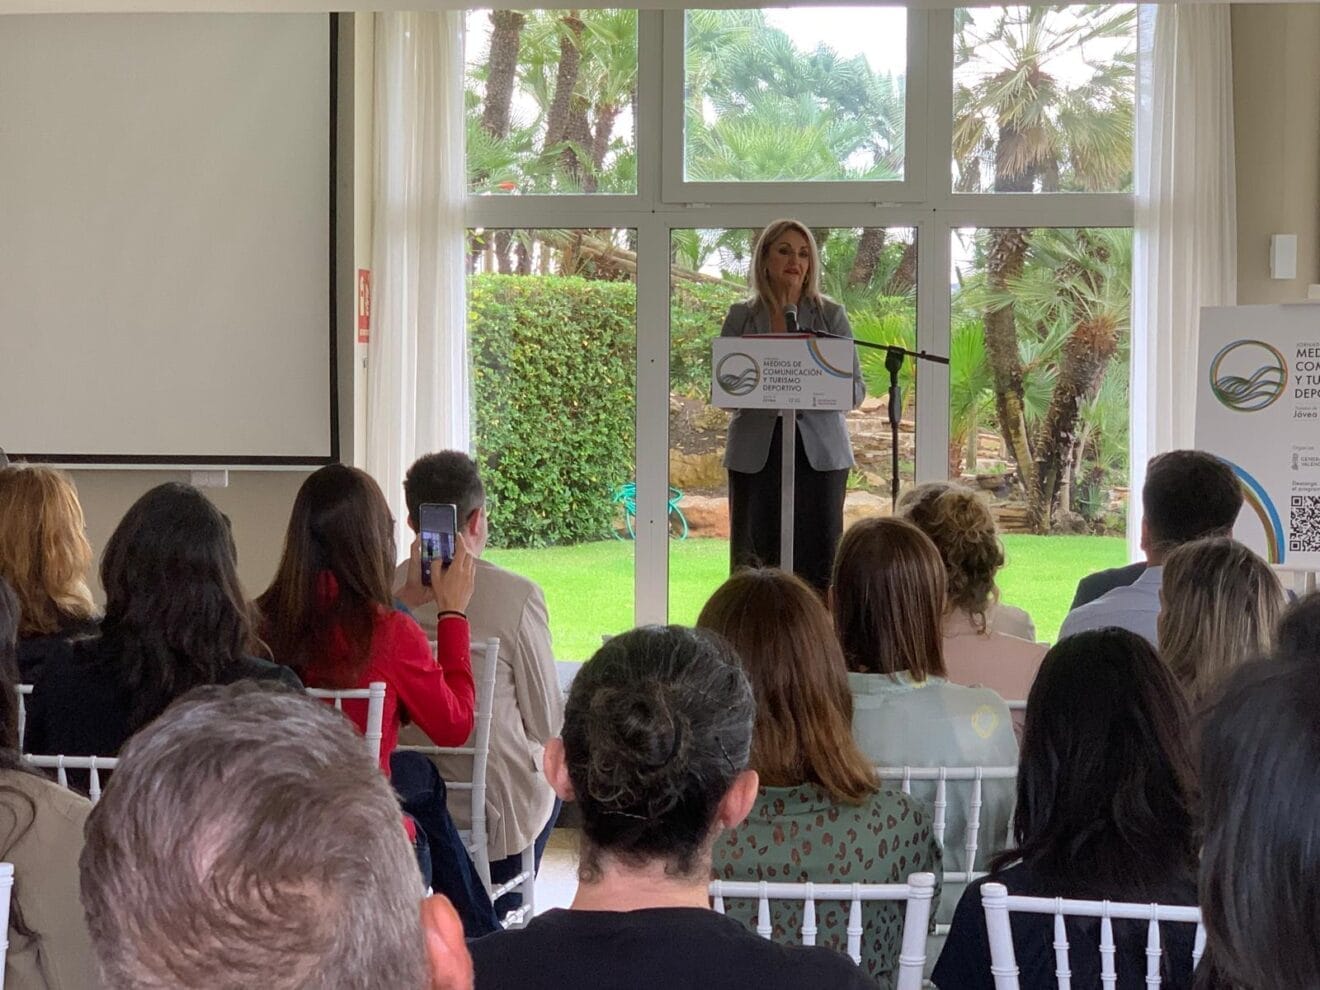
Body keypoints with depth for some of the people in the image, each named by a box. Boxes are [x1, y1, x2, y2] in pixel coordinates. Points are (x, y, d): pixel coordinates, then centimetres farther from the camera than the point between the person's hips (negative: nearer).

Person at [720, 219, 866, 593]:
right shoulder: (740, 317, 9)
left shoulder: (831, 316, 7)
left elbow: (856, 390, 3)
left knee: (817, 567, -4)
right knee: (752, 564, -3)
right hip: (756, 453, 1)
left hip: (819, 452, 0)